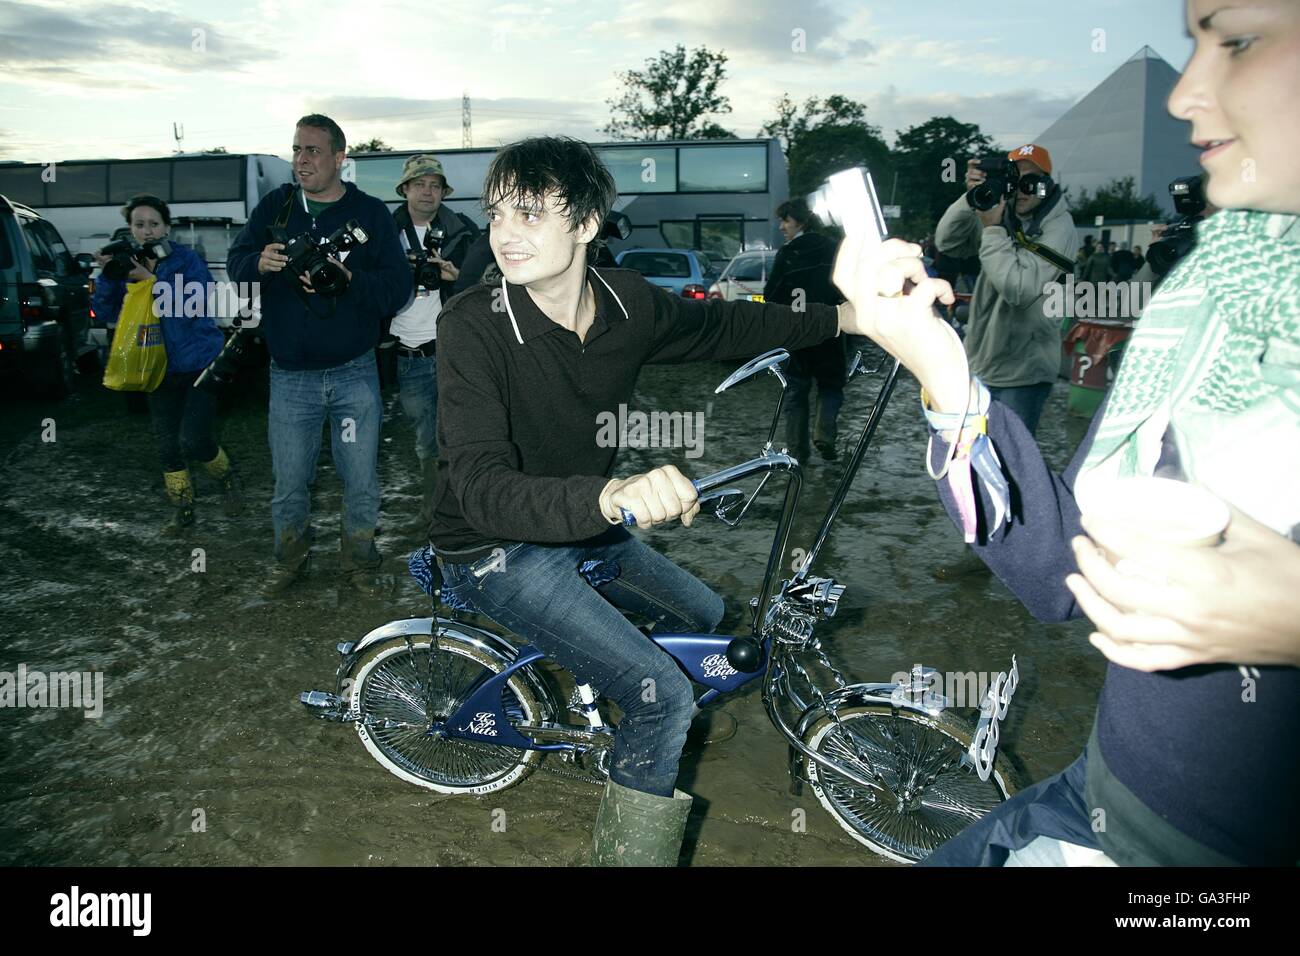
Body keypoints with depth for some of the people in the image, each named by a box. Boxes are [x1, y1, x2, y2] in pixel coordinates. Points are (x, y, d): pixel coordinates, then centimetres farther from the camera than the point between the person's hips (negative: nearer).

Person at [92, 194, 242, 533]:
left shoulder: (186, 259, -7)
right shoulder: (127, 265, 6)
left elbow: (195, 305, -20)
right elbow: (105, 313, 0)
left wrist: (150, 280, -26)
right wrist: (108, 276, -15)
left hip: (199, 363, -5)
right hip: (160, 369, 5)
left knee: (194, 440, -12)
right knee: (167, 446, 7)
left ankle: (228, 479, 17)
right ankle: (182, 508, 22)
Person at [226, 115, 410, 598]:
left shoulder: (370, 212, -2)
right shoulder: (274, 206, 6)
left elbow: (398, 287, -9)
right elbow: (235, 263, 3)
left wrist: (349, 279, -26)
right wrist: (260, 262, -20)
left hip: (354, 373, -1)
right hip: (290, 376, 2)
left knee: (361, 480, 7)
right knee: (289, 481, 10)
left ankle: (360, 561, 26)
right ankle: (290, 556, 32)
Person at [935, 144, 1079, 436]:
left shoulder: (1058, 229, -15)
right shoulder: (1002, 215, 5)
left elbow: (1018, 288, -26)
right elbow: (946, 242, 0)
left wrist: (992, 230, -21)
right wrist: (971, 198, -14)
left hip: (1023, 371, -7)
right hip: (980, 363, 7)